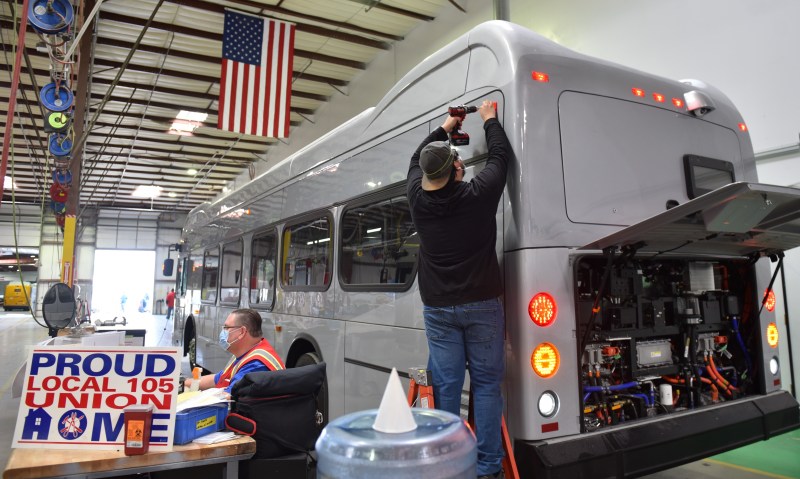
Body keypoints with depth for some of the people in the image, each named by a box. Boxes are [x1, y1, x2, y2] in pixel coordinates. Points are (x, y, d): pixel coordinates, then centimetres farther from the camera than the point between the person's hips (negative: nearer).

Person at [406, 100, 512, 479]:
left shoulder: (417, 198, -1)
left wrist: (446, 127, 32)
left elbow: (416, 160, 19)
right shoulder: (477, 194, -9)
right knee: (486, 383, 6)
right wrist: (489, 120, 24)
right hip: (481, 305, -2)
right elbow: (501, 156, 9)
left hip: (438, 308, 2)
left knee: (445, 386, 6)